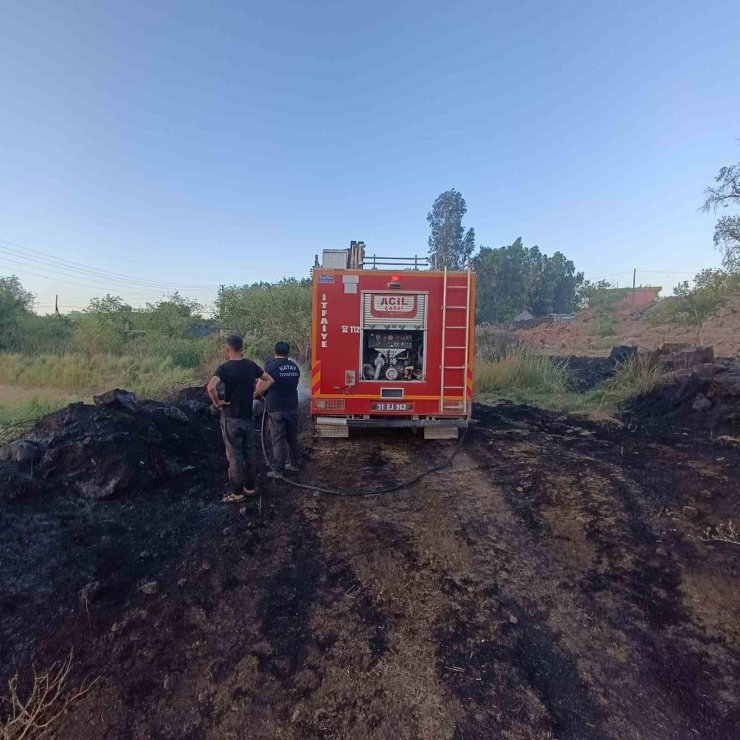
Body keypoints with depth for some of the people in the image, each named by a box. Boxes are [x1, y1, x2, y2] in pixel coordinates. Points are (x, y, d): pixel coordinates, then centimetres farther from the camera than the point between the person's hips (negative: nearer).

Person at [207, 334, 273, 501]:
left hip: (232, 419, -5)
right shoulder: (251, 365, 1)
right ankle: (249, 487, 27)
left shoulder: (224, 368, -15)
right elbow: (269, 380, 11)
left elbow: (210, 387, -32)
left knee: (235, 457, 5)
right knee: (249, 454, 15)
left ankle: (237, 493, 15)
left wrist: (217, 401, -15)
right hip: (248, 418, 5)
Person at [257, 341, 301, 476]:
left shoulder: (270, 366, -11)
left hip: (276, 409, -5)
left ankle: (278, 469, 7)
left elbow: (260, 388, -8)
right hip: (292, 408, 5)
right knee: (292, 437, 16)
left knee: (278, 440, 1)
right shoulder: (294, 367, 5)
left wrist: (257, 395, 12)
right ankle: (293, 464, 27)